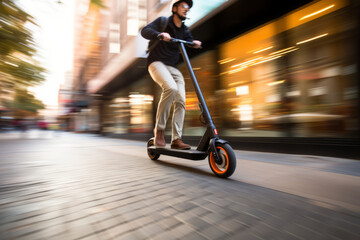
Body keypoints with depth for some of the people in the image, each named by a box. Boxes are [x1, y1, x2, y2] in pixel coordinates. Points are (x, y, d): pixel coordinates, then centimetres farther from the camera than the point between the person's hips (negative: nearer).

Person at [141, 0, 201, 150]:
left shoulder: (184, 31, 20)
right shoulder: (162, 22, 5)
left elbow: (189, 41, 15)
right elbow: (145, 31, -6)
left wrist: (194, 43, -8)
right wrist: (159, 35, -25)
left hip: (173, 67, 5)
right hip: (157, 63, -5)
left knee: (180, 101, -12)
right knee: (171, 88, -35)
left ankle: (176, 139, -7)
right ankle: (159, 129, -22)